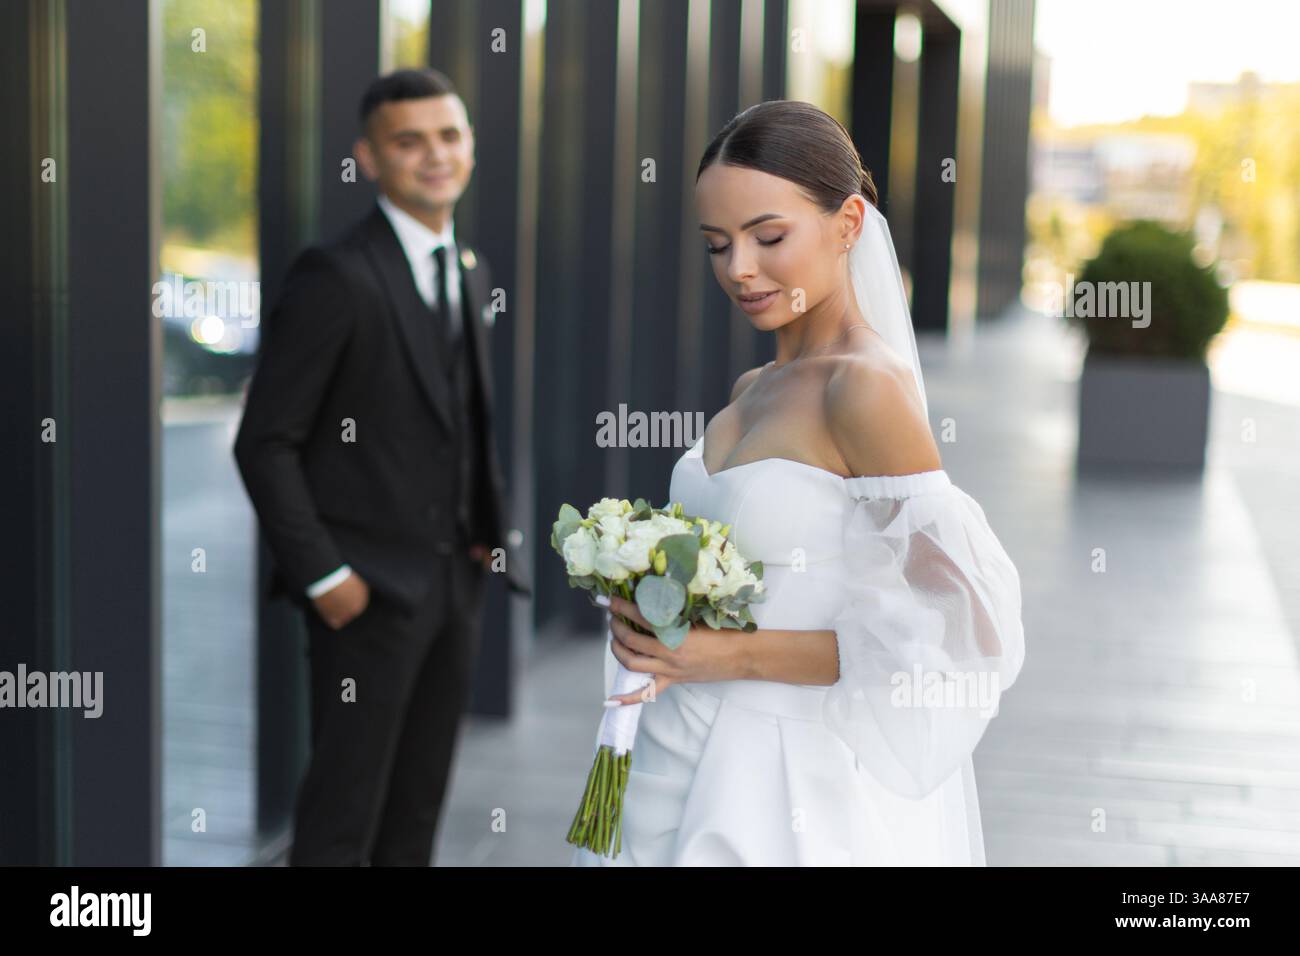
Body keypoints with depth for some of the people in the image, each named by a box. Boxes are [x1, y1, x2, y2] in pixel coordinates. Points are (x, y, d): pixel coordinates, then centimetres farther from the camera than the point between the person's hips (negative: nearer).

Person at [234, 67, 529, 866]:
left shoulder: (471, 269, 10)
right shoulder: (336, 277, -14)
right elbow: (265, 442, -15)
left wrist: (490, 530, 9)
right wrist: (322, 575, -16)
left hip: (457, 582, 7)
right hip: (371, 588, -7)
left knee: (421, 803, 16)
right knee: (345, 810, 2)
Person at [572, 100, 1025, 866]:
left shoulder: (866, 387, -16)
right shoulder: (752, 391, 8)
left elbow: (964, 625, -21)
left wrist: (740, 656, -19)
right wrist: (652, 617, 1)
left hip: (797, 798, -7)